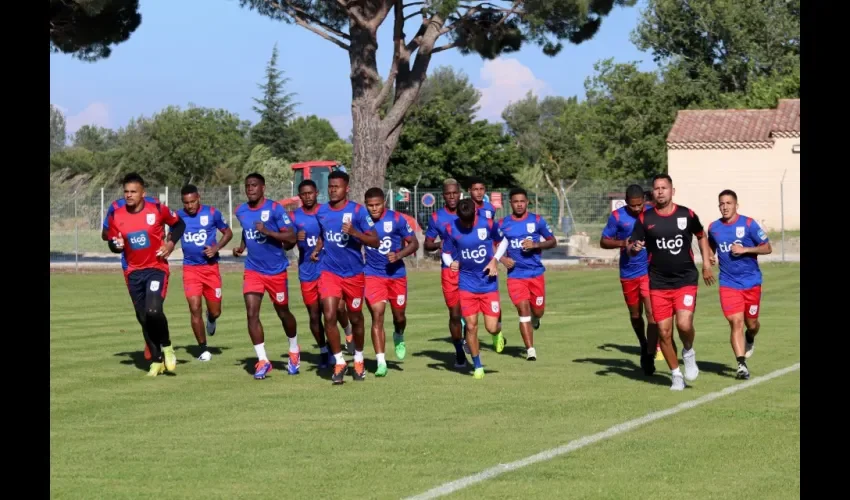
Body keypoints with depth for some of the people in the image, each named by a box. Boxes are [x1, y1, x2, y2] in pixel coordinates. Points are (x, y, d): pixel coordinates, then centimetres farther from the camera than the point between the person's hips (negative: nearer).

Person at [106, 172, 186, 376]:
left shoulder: (158, 210, -9)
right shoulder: (116, 216, -2)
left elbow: (179, 224, 8)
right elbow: (111, 242, 9)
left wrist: (171, 242, -7)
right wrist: (116, 245, -14)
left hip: (157, 268, -4)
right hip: (134, 273, 4)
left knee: (153, 311, -23)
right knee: (144, 318, 7)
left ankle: (166, 346, 4)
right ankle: (157, 360, 22)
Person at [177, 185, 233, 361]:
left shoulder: (212, 213, -5)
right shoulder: (178, 216, -1)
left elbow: (228, 233, 6)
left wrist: (216, 248, -10)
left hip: (211, 267, 0)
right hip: (190, 268, 0)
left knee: (215, 312, 4)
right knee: (195, 309, -9)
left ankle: (211, 319, 43)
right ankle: (203, 349, 5)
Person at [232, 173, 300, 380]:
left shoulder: (275, 209, -14)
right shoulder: (241, 211, 3)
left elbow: (291, 238, -18)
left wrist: (267, 231, -29)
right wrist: (241, 247, 6)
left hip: (276, 270, -3)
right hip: (253, 270, 4)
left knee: (283, 312, 11)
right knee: (251, 313, -11)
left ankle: (294, 351, 37)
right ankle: (262, 360, -5)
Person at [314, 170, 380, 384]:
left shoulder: (357, 211, -12)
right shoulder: (321, 212, 2)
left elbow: (374, 241, -13)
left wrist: (353, 232, -27)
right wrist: (317, 249, 3)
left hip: (354, 274, -2)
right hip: (330, 272, 2)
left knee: (355, 318, 12)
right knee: (329, 316, -12)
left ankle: (358, 359, 34)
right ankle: (339, 362, 1)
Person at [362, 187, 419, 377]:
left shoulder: (396, 219, -10)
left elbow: (414, 243, -3)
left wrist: (399, 255, -19)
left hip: (396, 274, 0)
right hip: (372, 274, 0)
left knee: (399, 315, 11)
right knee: (377, 315, -12)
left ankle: (399, 337, 48)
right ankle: (381, 362, -12)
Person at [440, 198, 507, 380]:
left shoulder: (488, 224, -9)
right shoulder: (451, 229, -7)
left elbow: (502, 241, 8)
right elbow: (446, 253, 4)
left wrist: (495, 260, -7)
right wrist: (450, 263, -18)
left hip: (488, 282, -1)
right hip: (467, 284, 1)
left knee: (491, 327, -5)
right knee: (471, 326, -2)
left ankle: (498, 333, 35)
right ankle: (478, 367, 16)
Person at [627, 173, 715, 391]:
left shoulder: (687, 215, -1)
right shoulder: (645, 219, -1)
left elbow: (701, 236, 17)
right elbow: (631, 247, 1)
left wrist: (706, 263, 12)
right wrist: (634, 247, -22)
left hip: (686, 281, -1)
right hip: (658, 283, 1)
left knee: (684, 324, -20)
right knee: (664, 332, 1)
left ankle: (688, 352, 13)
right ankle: (676, 375, 19)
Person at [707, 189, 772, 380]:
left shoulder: (748, 224, -7)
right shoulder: (714, 227, 3)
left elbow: (767, 248, -6)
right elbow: (711, 247, 23)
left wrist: (745, 249, -19)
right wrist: (710, 257, 0)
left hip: (751, 282, -1)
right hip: (728, 283, 1)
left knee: (751, 323, 10)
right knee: (736, 322, -12)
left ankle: (750, 339, 46)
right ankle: (741, 364, -13)